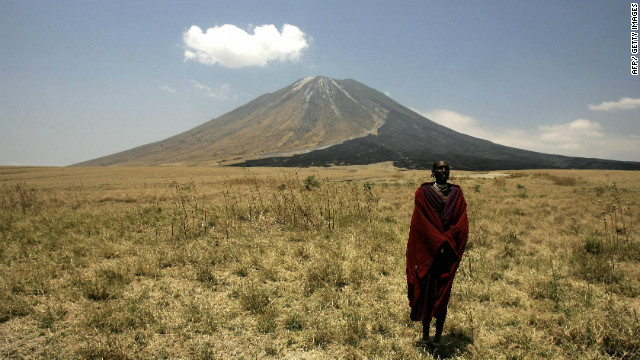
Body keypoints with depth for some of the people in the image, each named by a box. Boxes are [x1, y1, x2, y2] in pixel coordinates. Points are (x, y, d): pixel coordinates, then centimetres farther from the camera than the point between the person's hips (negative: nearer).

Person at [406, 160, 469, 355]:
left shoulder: (457, 193, 9)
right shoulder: (423, 192, 0)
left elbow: (462, 223, 1)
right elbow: (423, 223, -8)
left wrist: (446, 243, -11)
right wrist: (439, 243, -14)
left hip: (450, 251, 3)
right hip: (428, 251, -2)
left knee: (443, 294, 4)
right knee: (427, 292, 4)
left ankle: (437, 339, 12)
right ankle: (425, 335, 18)